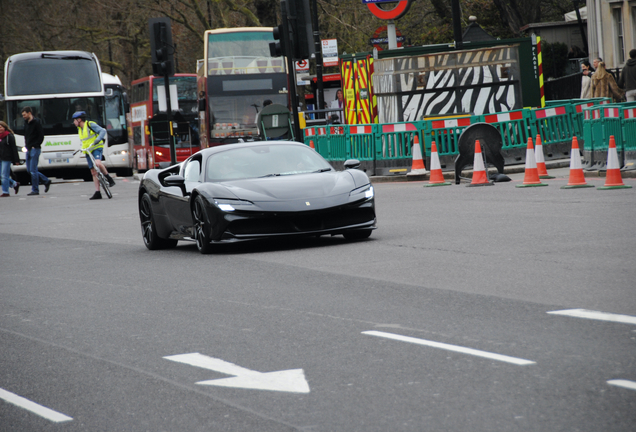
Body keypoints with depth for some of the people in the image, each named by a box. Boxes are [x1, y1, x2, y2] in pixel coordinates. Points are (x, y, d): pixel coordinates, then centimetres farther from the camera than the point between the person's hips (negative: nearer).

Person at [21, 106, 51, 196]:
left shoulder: (36, 122, -10)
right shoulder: (26, 123, 14)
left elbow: (41, 136, -12)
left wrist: (34, 146, -14)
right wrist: (26, 145, 10)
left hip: (35, 149, -9)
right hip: (28, 149, 9)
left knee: (33, 170, -8)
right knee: (29, 170, 9)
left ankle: (35, 190, -2)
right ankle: (46, 181, 20)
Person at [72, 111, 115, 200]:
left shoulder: (90, 125, -8)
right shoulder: (79, 129, 16)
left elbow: (103, 131, -16)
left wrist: (98, 139, -30)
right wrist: (81, 149, 17)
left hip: (96, 148, -7)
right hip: (88, 152, 7)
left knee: (98, 163, -35)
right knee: (94, 172, 3)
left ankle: (109, 178, -15)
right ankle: (97, 193, 1)